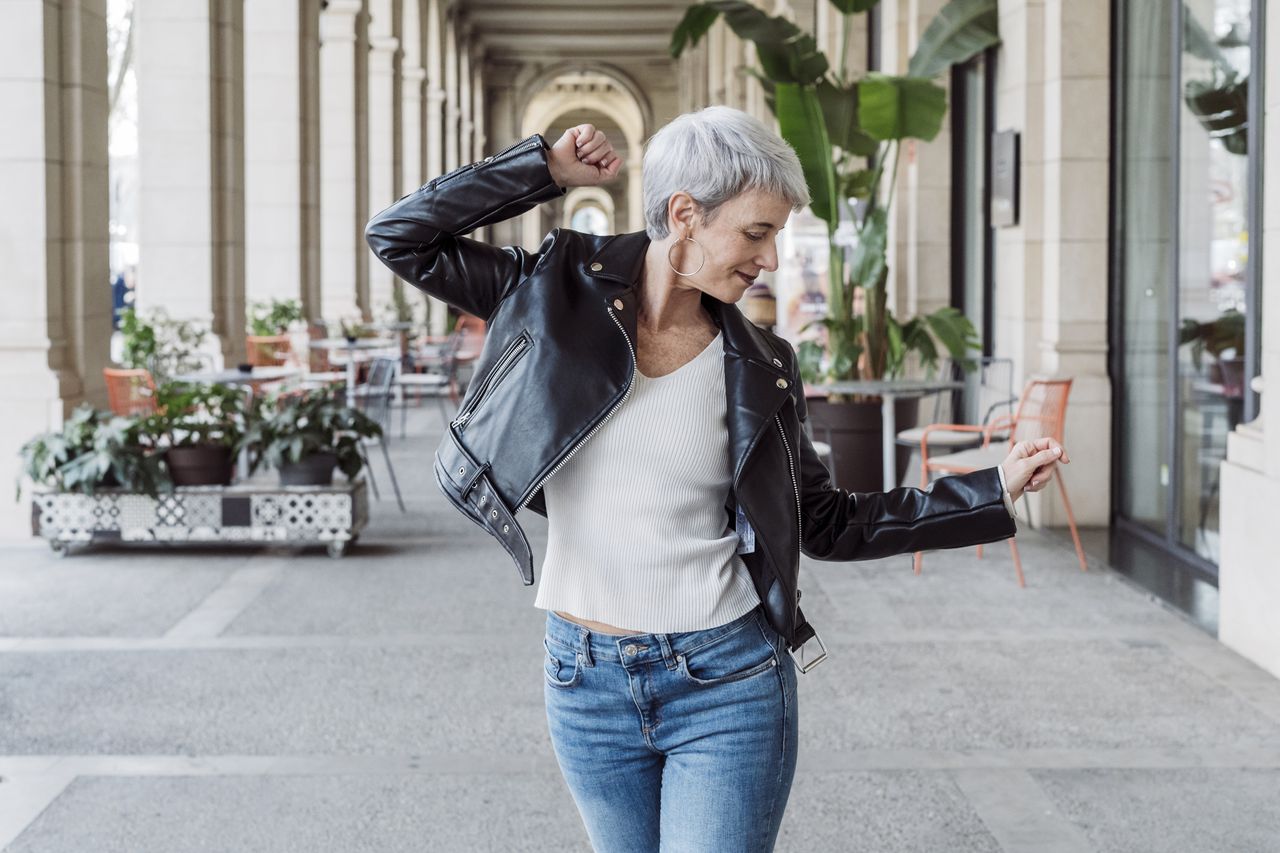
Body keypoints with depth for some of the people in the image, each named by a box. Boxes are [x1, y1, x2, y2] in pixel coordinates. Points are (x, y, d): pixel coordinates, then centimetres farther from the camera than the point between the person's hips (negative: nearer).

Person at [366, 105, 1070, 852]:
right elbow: (400, 237, -3)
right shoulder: (561, 293, -2)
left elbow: (831, 524, 7)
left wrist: (995, 490, 2)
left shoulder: (757, 369, 0)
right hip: (587, 682, 1)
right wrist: (548, 168, -6)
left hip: (728, 683, -1)